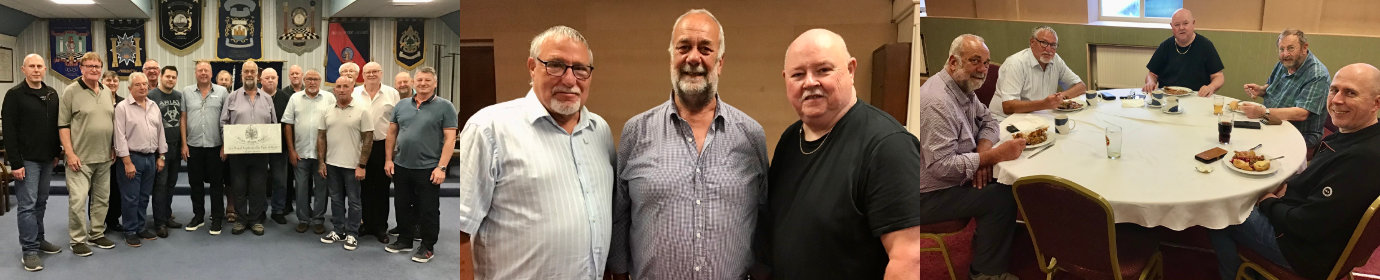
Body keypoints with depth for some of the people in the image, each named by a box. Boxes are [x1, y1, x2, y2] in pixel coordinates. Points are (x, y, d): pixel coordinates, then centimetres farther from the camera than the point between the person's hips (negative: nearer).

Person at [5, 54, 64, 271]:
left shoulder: (52, 94, 10)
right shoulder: (15, 95, -8)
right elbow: (9, 131, -12)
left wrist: (57, 152, 13)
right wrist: (15, 163, -17)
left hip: (47, 159, 6)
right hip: (26, 160, -6)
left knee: (41, 203, 14)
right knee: (27, 205, -5)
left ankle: (39, 240, 24)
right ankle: (29, 251, -2)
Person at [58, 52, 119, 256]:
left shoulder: (107, 92, 11)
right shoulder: (71, 91, -6)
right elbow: (63, 125, -8)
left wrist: (114, 148, 12)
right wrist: (70, 153, -14)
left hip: (104, 157, 6)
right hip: (80, 158, -6)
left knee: (102, 199, 12)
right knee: (78, 199, -7)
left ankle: (97, 234, 23)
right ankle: (78, 240, 3)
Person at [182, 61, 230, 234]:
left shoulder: (222, 92, 2)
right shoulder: (187, 92, 7)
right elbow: (183, 119, 7)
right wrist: (184, 144, 2)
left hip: (215, 146, -2)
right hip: (193, 146, 2)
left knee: (216, 184, 3)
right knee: (195, 183, 10)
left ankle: (217, 219, 11)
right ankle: (198, 216, 22)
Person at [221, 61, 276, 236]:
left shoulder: (267, 99, 11)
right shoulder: (233, 97, 6)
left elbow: (274, 124, 12)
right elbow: (224, 122, 4)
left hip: (260, 151, 1)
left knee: (258, 187, 3)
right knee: (238, 187, 3)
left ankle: (256, 220, 13)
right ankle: (241, 219, 14)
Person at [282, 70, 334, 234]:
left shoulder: (329, 99, 2)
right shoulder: (295, 98, 6)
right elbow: (288, 124, 6)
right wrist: (291, 150, 0)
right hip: (300, 152, 1)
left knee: (321, 187, 5)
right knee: (301, 188, 7)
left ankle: (319, 220, 15)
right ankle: (303, 219, 18)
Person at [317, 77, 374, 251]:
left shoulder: (362, 110, -7)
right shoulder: (328, 111, 6)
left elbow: (368, 139, -8)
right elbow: (321, 137, 11)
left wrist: (362, 165, -12)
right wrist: (321, 162, 5)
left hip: (352, 165, -5)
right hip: (331, 164, 5)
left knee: (353, 201, 3)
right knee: (336, 199, 13)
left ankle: (352, 234, 12)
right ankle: (339, 231, 24)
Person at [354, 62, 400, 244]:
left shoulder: (392, 94, 4)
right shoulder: (354, 93, 6)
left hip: (383, 146, -1)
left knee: (382, 189, 4)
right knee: (364, 188, 8)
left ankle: (381, 227, 12)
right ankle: (366, 224, 19)